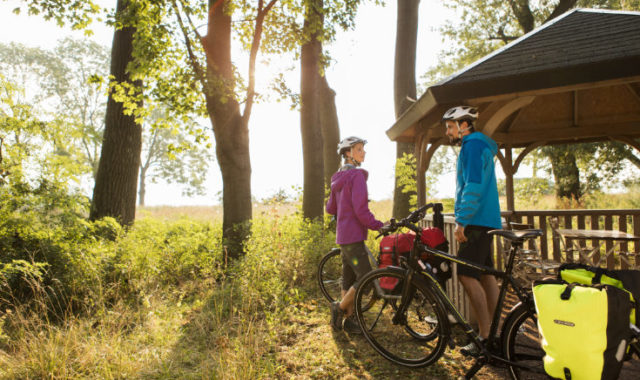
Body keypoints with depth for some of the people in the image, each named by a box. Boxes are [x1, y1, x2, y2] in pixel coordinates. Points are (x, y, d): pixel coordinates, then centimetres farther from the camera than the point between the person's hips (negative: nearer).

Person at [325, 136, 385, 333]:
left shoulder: (338, 178, 15)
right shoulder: (357, 175, -13)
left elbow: (330, 208, 19)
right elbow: (361, 210, -20)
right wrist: (380, 226, -13)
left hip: (343, 235, 10)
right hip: (353, 236, -10)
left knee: (349, 278, 13)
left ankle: (348, 320, 18)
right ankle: (340, 307, 6)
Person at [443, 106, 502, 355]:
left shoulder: (473, 145, -10)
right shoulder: (478, 145, 23)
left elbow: (474, 187, -21)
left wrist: (461, 221, -22)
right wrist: (464, 219, 26)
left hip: (477, 221, -11)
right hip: (483, 220, 11)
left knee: (467, 275, -12)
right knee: (486, 274, 11)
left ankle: (486, 337, -8)